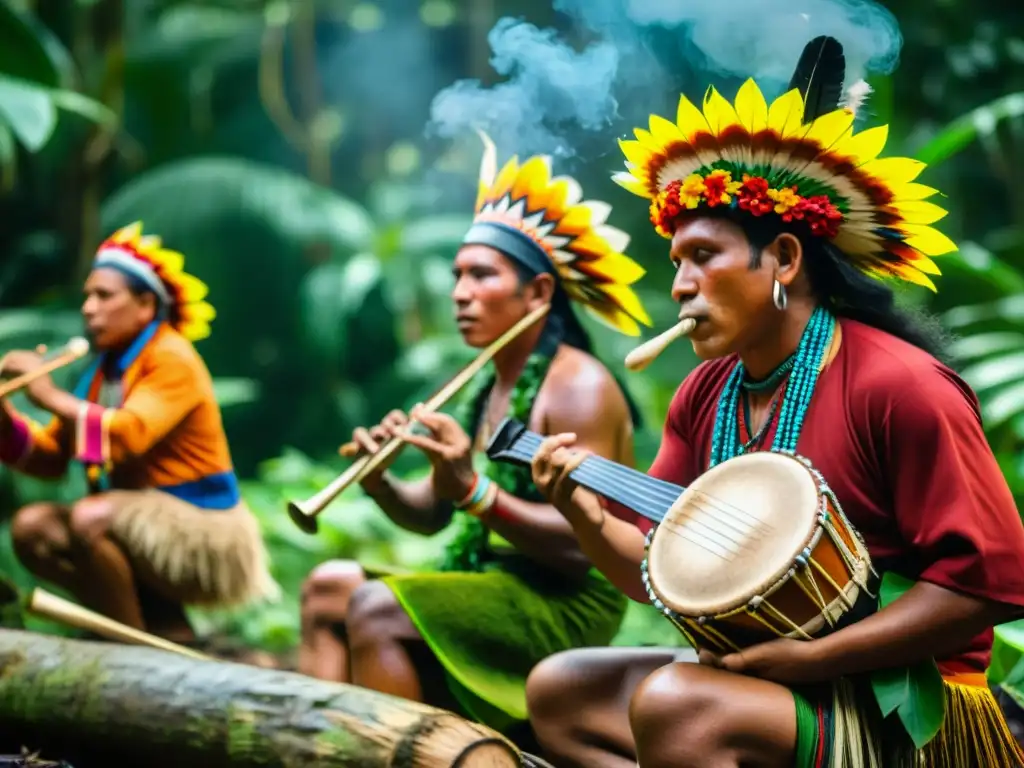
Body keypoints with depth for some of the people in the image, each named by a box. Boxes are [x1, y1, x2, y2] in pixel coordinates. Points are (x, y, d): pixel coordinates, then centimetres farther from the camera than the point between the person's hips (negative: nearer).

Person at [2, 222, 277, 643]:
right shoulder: (104, 367, 10)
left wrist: (52, 397, -28)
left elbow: (127, 436, -29)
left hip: (203, 536, -9)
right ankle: (170, 632, -1)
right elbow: (51, 458, 9)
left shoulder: (172, 359, -12)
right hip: (145, 522, 9)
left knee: (91, 517, -31)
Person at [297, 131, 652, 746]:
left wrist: (476, 493, -29)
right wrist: (382, 486, -6)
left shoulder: (579, 388, -13)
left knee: (376, 608, -24)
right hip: (487, 588, 9)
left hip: (567, 609, -9)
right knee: (329, 585, 6)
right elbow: (432, 514, 15)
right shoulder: (487, 384, 14)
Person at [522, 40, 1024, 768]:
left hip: (904, 709, -9)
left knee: (674, 705, -31)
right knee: (559, 689, 3)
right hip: (752, 678, 9)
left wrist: (806, 657, -20)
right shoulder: (705, 395, 7)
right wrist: (585, 513, -11)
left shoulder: (898, 386, -16)